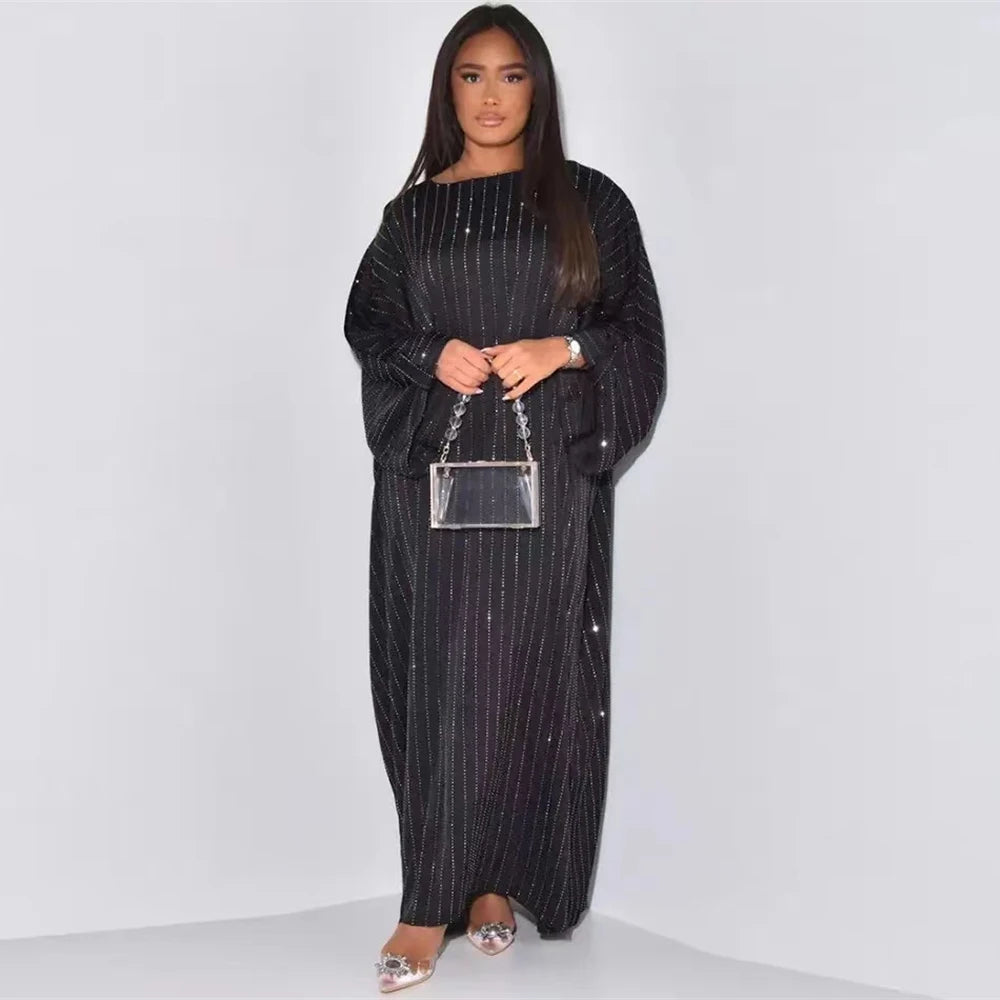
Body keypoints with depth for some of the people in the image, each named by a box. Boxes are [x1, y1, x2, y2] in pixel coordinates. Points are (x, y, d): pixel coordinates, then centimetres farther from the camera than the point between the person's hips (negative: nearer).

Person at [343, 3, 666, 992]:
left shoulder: (587, 199, 6)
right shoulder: (413, 212, 13)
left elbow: (638, 326, 5)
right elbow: (366, 320, 15)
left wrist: (560, 350, -13)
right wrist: (431, 354, -5)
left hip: (545, 466, -2)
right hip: (432, 464, 2)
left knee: (517, 673, -4)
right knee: (439, 674, -2)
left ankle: (465, 889, 4)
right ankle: (469, 882, 8)